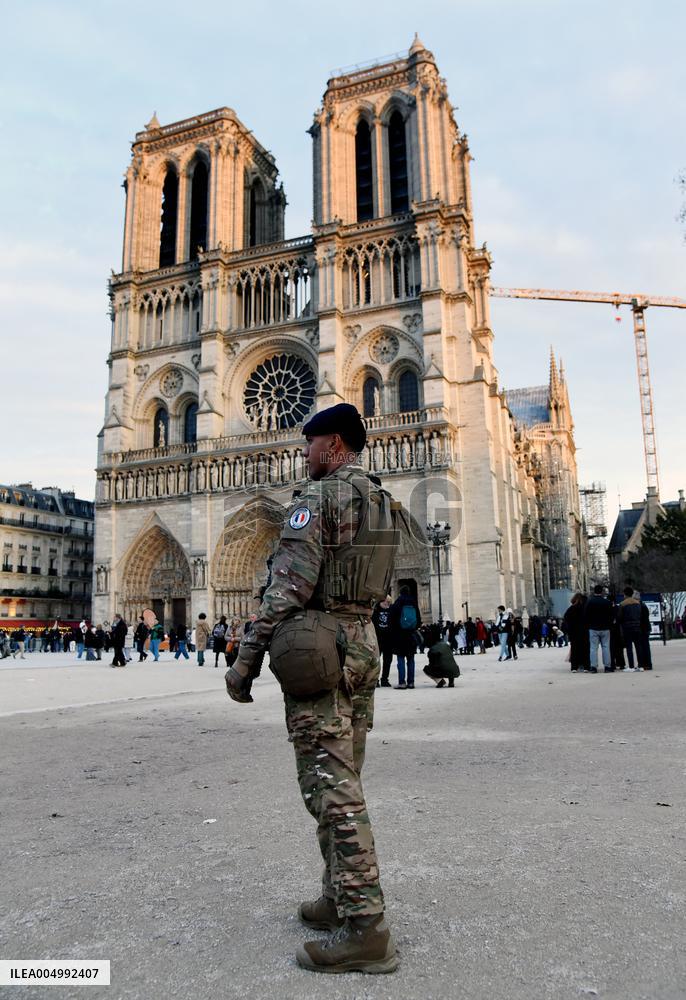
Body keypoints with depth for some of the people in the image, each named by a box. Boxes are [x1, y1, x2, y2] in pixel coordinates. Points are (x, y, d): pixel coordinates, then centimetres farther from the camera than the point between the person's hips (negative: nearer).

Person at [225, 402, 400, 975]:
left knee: (331, 786, -5)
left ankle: (365, 930, 0)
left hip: (315, 643, -9)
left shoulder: (319, 495, -11)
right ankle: (342, 900, 26)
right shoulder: (384, 503, 15)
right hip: (363, 641, 9)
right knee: (343, 780, 16)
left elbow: (290, 584, -18)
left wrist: (247, 658, -15)